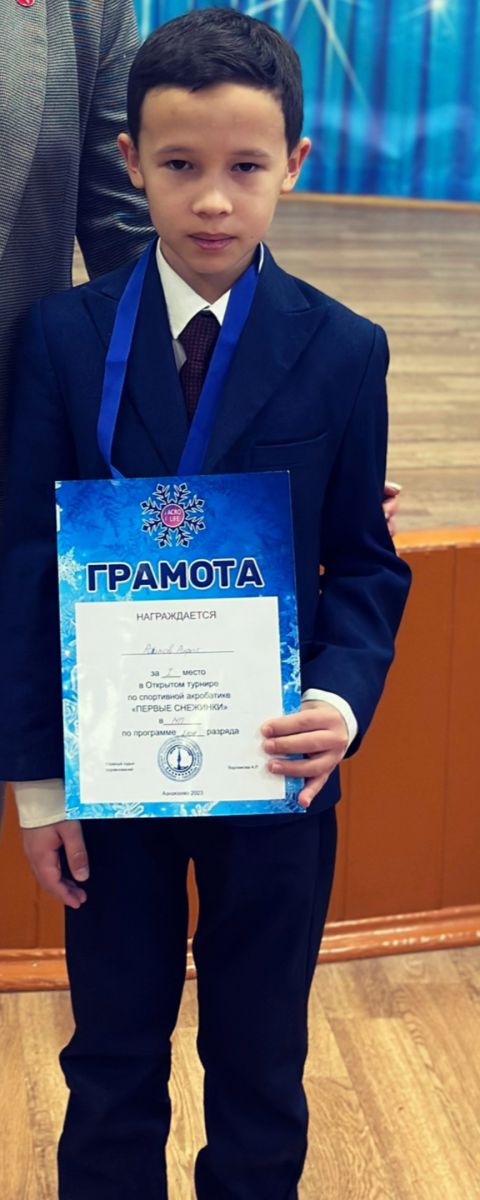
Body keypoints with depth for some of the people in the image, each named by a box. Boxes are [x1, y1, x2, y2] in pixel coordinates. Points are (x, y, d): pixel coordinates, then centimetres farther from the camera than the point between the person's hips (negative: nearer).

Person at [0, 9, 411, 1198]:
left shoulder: (344, 352, -6)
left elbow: (365, 564, -1)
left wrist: (343, 701, -21)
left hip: (276, 765, 0)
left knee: (261, 1057, 18)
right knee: (113, 1054, 18)